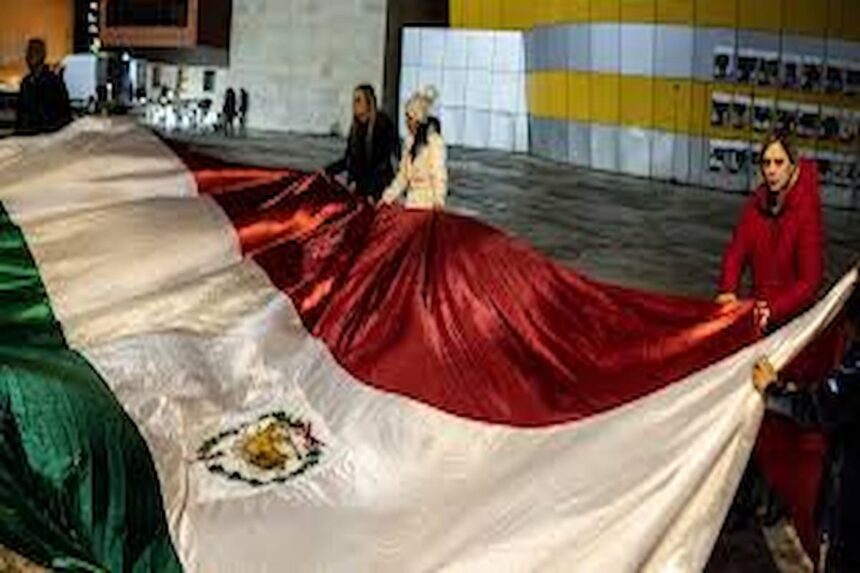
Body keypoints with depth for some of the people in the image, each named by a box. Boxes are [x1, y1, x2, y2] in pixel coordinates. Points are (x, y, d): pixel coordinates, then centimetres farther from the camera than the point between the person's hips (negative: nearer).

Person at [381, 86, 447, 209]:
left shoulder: (434, 141, -11)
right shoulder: (410, 141, 12)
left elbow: (439, 175, -16)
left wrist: (438, 200, -27)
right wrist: (388, 197, 16)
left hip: (427, 203, -7)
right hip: (412, 201, 7)